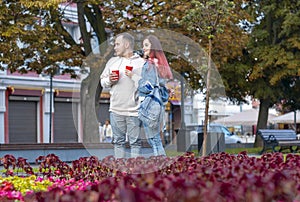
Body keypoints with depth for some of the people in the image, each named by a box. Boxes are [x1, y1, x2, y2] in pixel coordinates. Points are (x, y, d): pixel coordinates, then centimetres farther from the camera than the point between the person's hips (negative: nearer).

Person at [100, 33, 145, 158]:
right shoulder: (112, 61, 14)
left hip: (134, 110, -4)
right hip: (115, 109, 4)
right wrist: (109, 80, -4)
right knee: (118, 141, 11)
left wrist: (133, 76, -16)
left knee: (135, 142, 0)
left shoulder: (141, 63, -1)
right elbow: (102, 81, 17)